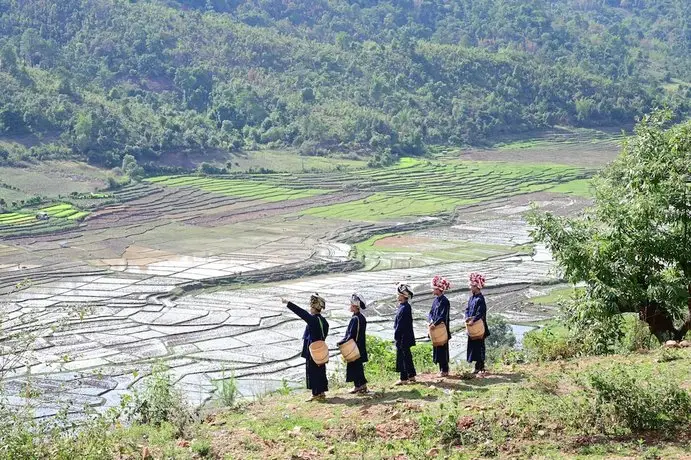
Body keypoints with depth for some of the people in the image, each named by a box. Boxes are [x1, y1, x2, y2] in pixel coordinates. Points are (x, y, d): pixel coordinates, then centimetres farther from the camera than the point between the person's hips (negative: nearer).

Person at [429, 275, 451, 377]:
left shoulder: (444, 301, -14)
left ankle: (445, 370, 5)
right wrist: (431, 320, -6)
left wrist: (435, 324, -24)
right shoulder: (435, 300, 10)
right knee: (437, 348, 11)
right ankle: (441, 368, 20)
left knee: (442, 348, -2)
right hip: (436, 329, 8)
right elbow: (431, 312, 13)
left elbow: (443, 316, -20)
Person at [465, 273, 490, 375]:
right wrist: (467, 317, -5)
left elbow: (480, 312, -21)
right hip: (472, 326, 9)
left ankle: (481, 367, 2)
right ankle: (477, 367, 19)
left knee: (479, 345, -4)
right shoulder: (471, 298, 12)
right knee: (472, 345, 11)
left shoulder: (480, 298, -14)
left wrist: (473, 320, -26)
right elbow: (467, 309, 13)